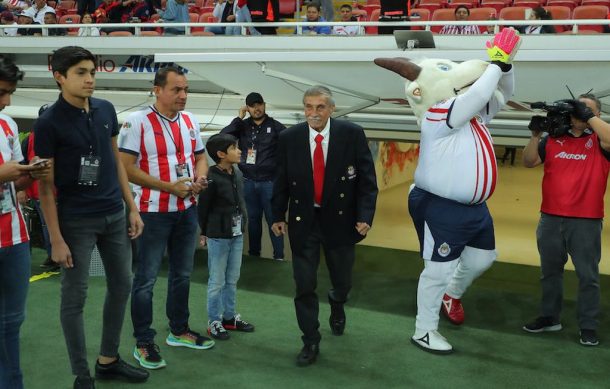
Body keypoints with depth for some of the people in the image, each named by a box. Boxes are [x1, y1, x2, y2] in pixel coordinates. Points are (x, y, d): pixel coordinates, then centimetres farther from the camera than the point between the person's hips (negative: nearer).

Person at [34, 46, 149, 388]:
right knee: (75, 297, 4)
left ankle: (109, 360, 30)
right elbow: (46, 185, -11)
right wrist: (56, 239, -13)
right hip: (76, 221, -6)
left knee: (121, 286, 14)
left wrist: (133, 209, 9)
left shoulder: (106, 110, 3)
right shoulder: (49, 123, -12)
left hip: (115, 215, 6)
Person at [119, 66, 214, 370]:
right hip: (153, 211, -6)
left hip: (187, 209, 7)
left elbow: (200, 155, 17)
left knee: (182, 274, 18)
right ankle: (143, 343, 16)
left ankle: (179, 331, 34)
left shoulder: (190, 120, 6)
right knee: (146, 279, 3)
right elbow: (126, 168, -18)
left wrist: (200, 178, -6)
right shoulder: (138, 122, -14)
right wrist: (169, 187, -21)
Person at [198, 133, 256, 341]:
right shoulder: (211, 178, -18)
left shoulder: (237, 174, 3)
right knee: (217, 281, 4)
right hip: (218, 236, -7)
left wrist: (241, 224, 10)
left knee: (232, 279, 16)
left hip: (237, 234, 7)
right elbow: (203, 208, -9)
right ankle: (214, 321, 16)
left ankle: (229, 316, 29)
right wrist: (204, 233, -1)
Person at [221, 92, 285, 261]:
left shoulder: (276, 126, -2)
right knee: (253, 219, 14)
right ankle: (253, 253, 25)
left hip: (269, 182, -3)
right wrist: (239, 118, -7)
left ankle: (279, 256, 8)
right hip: (248, 182, 3)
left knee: (273, 219, 2)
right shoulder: (243, 126, 6)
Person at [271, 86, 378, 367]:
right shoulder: (289, 138, -4)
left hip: (340, 219, 0)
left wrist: (365, 215, -14)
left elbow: (367, 178, -7)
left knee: (342, 281, 14)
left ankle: (336, 304, 50)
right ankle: (310, 342, 16)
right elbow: (281, 180, 4)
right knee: (304, 285, 1)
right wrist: (277, 215, 4)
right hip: (302, 220, 0)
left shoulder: (352, 134, -9)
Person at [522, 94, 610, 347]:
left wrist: (588, 116, -17)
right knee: (550, 271, 14)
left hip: (586, 221, -3)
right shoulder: (554, 139, 9)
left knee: (588, 275, 2)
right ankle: (549, 317, 28)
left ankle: (588, 327, 10)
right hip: (550, 218, 4)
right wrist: (536, 135, -8)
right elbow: (529, 162, 5)